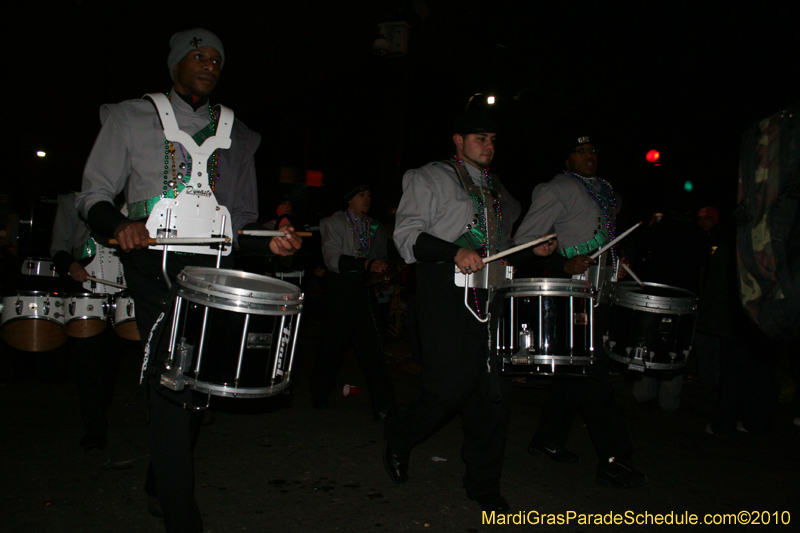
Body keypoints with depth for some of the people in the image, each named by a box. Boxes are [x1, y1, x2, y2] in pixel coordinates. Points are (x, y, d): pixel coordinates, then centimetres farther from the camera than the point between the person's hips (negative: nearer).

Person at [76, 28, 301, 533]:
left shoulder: (236, 135, 19)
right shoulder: (132, 118, 11)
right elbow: (93, 196, 7)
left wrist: (270, 243, 1)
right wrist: (121, 224, -15)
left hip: (213, 266, 4)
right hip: (156, 261, -3)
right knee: (171, 379, -14)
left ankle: (160, 489, 29)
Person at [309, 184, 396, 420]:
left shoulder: (377, 228, 17)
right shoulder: (335, 223, 2)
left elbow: (382, 259, 24)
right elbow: (332, 259, -11)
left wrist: (383, 273, 0)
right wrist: (366, 265, -22)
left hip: (366, 290, 4)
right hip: (342, 289, -4)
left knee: (373, 347, -3)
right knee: (334, 345, 0)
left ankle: (383, 405, -2)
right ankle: (320, 398, 19)